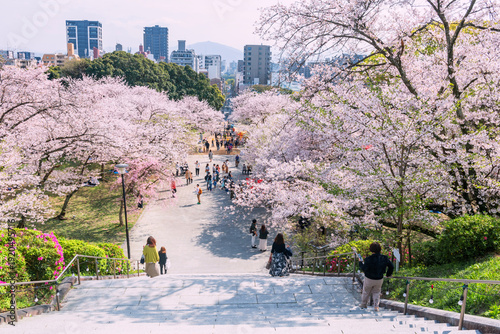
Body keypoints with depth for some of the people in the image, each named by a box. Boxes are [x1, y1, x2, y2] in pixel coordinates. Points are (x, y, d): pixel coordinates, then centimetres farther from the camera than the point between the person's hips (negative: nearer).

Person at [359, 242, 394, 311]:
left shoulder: (369, 259, -25)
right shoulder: (384, 258, -10)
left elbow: (364, 268, -24)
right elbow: (391, 267, 0)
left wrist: (360, 262, -7)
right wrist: (388, 274, 17)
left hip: (369, 279, -3)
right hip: (379, 279, 3)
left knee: (366, 292, 20)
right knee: (376, 292, 23)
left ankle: (363, 304, 36)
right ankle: (376, 306, 14)